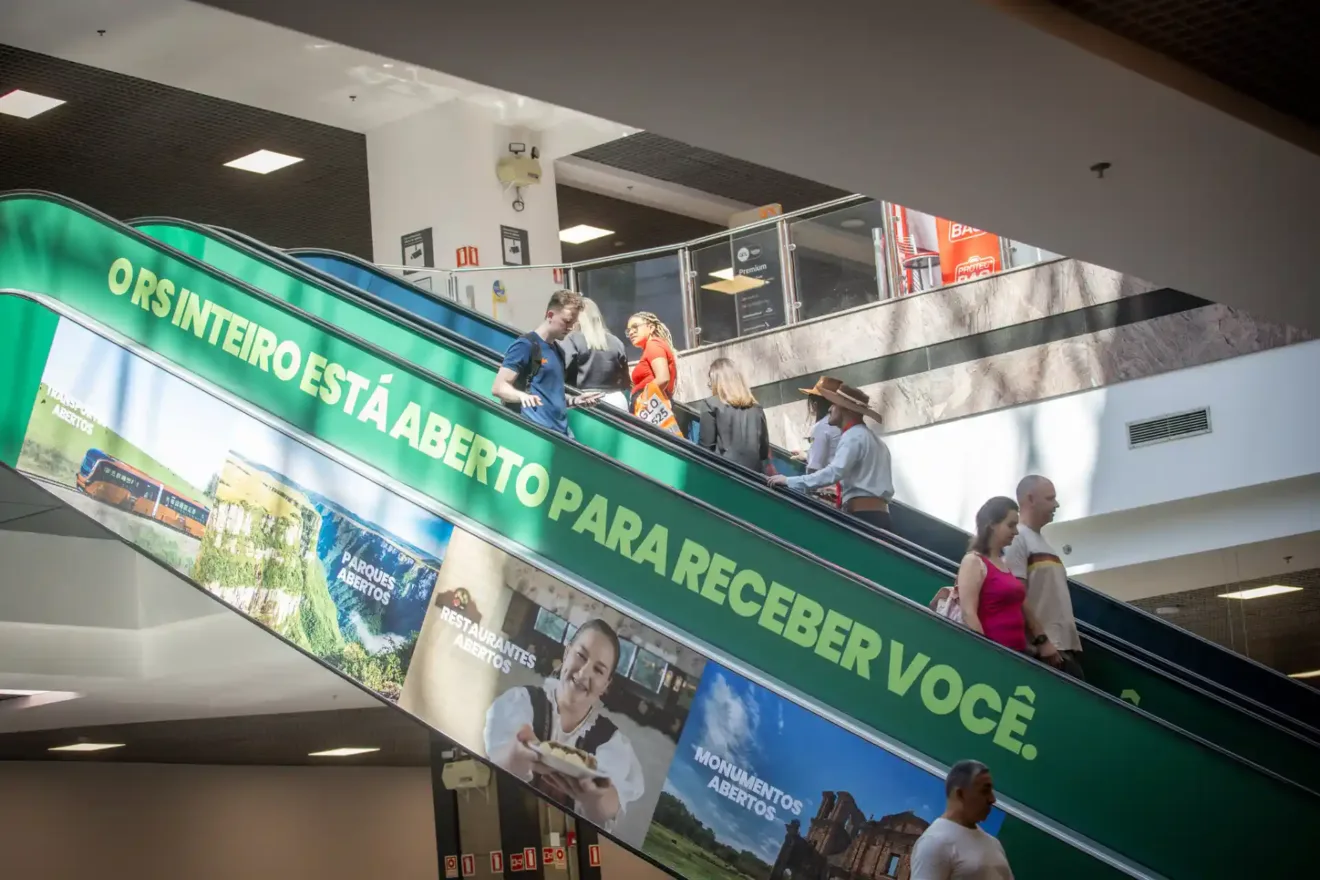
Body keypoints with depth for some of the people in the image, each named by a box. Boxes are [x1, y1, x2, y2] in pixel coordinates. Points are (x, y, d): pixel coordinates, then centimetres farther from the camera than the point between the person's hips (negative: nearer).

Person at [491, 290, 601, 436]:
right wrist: (522, 395, -31)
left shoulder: (558, 351, 20)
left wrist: (574, 401, 13)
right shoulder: (525, 345, -6)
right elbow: (498, 387, -12)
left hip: (561, 432, 9)